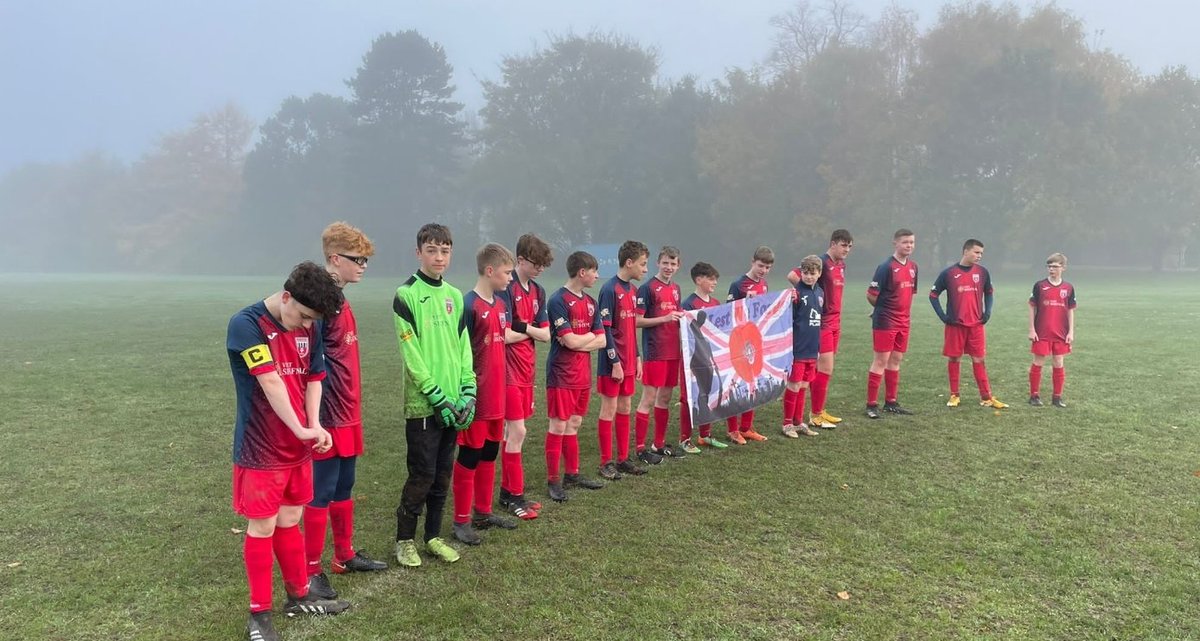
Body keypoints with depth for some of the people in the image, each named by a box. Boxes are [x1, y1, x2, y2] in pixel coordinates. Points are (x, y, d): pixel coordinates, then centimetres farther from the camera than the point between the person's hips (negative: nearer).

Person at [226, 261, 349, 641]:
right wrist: (302, 430, -23)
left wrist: (315, 426, -9)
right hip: (260, 450, -6)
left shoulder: (309, 328, 3)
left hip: (298, 447, 6)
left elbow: (313, 379, 5)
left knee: (290, 521, 18)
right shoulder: (246, 324, -18)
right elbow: (270, 382, -23)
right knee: (262, 528, 4)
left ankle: (299, 596, 31)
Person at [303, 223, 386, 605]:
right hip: (330, 416, -9)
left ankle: (345, 555, 31)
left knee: (343, 488, 18)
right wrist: (320, 418, -22)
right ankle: (312, 569, 12)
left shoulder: (339, 299, 12)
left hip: (347, 414, 9)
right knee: (321, 493, 1)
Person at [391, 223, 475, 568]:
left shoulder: (454, 296, 11)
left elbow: (463, 347, 11)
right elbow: (411, 355, -13)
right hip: (423, 404, -6)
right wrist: (438, 397, -15)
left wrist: (468, 392, 0)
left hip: (454, 403, 6)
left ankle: (434, 536, 27)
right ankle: (404, 540, 17)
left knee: (443, 475, 13)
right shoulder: (406, 295, -8)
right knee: (422, 475, 0)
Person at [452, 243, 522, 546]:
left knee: (489, 454, 17)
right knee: (469, 457, 3)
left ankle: (483, 512, 30)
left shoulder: (501, 304, 8)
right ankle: (462, 521, 15)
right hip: (476, 396, -8)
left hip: (497, 395, 8)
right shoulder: (469, 305, -16)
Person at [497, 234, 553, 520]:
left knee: (511, 431, 14)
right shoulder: (507, 289, -14)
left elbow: (546, 334, 6)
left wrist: (524, 328, -10)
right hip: (509, 372, -8)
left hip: (527, 372, 8)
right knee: (517, 432, -6)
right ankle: (515, 496, 6)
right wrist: (532, 332, -7)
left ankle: (507, 491, 22)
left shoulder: (538, 292, 11)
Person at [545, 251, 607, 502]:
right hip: (562, 375, -7)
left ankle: (572, 474, 26)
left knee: (574, 424, 15)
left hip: (583, 374, 7)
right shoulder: (559, 300, -13)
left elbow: (601, 341, 7)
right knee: (559, 426, -2)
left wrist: (578, 341, -9)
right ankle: (553, 481, 7)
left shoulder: (590, 302, 11)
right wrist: (589, 335, -2)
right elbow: (570, 341, -20)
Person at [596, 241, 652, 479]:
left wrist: (637, 358, 15)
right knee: (609, 409, 1)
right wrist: (615, 362, -17)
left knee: (625, 408, 13)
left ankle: (623, 459, 21)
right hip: (613, 363, -8)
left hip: (628, 361, 8)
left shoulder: (633, 290, 11)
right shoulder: (610, 289, -15)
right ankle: (606, 463, 9)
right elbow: (605, 329, -16)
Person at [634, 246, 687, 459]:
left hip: (673, 351, 7)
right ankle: (640, 447, 3)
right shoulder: (648, 288, -8)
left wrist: (683, 317, 4)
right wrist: (665, 318, -19)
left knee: (665, 398, 13)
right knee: (648, 399, -4)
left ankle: (659, 444, 22)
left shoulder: (676, 288, 14)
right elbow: (637, 321, -12)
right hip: (654, 352, -7)